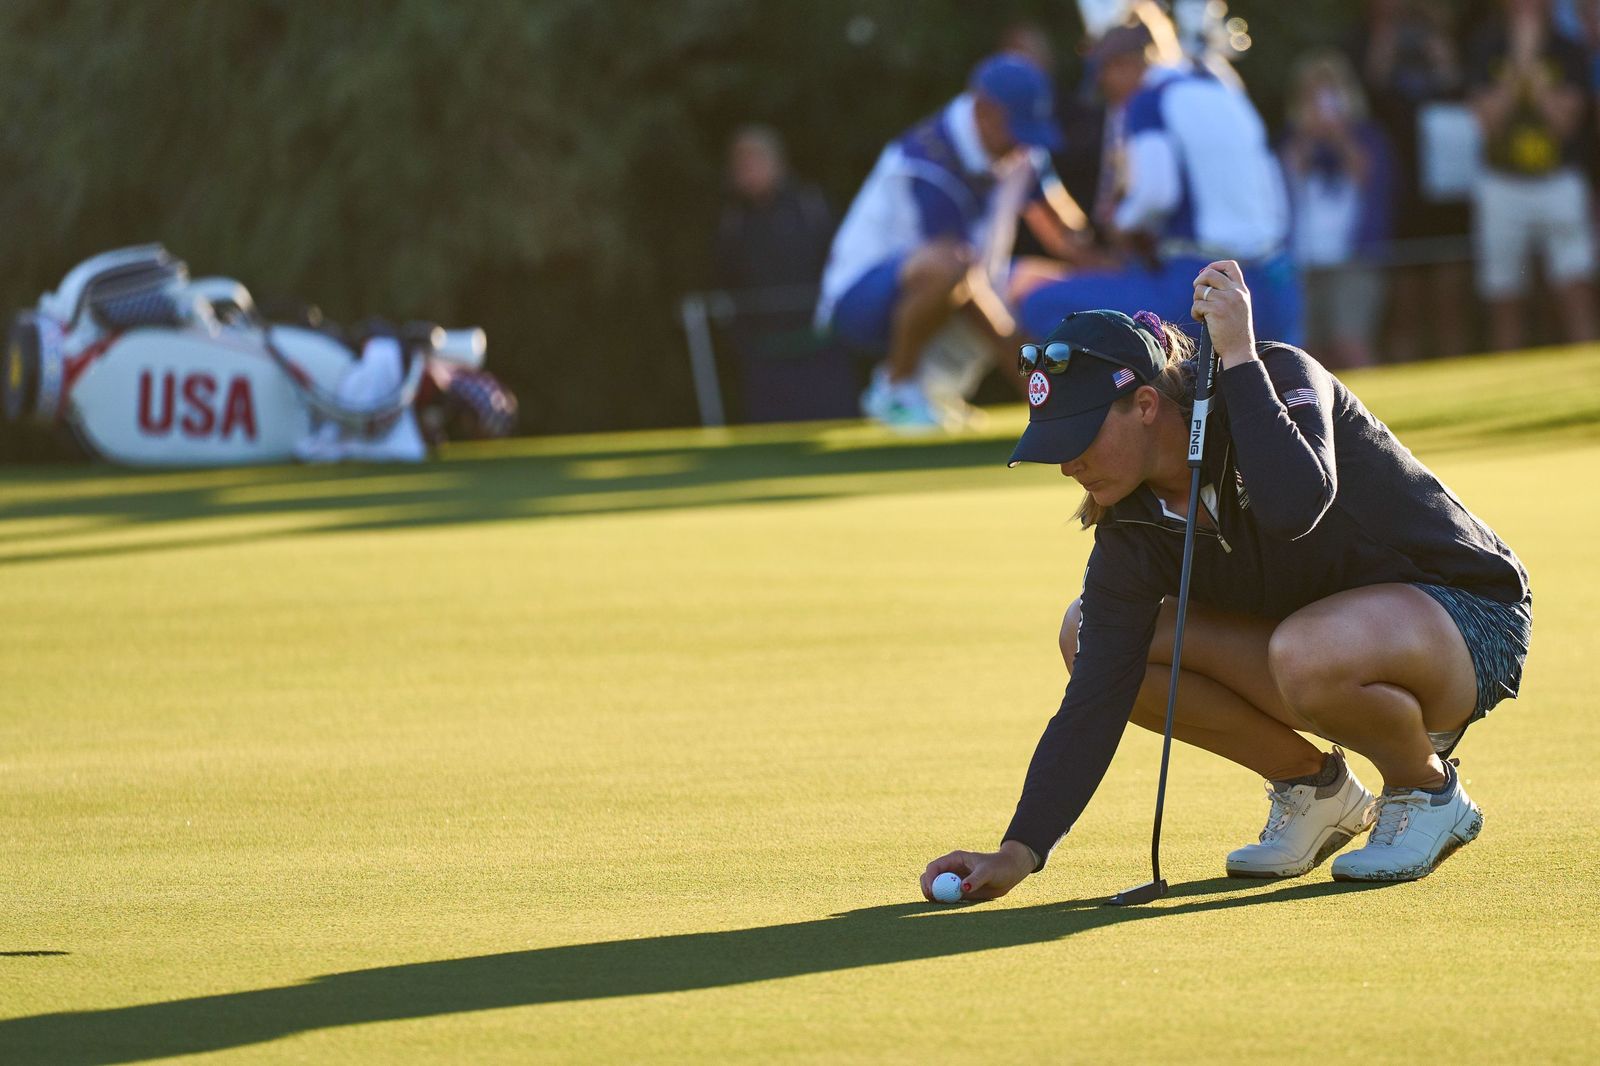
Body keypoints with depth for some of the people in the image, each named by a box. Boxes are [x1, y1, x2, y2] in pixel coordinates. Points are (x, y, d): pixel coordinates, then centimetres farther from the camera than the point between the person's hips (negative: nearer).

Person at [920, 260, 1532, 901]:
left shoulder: (1277, 376, -24)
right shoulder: (1132, 526, -9)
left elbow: (1292, 509, -46)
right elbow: (1096, 697, -12)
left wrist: (1238, 358, -38)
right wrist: (1018, 853, -20)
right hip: (1320, 628, 7)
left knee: (1309, 654, -41)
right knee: (1086, 634, -7)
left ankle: (1429, 791, -8)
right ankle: (1312, 784, 5)